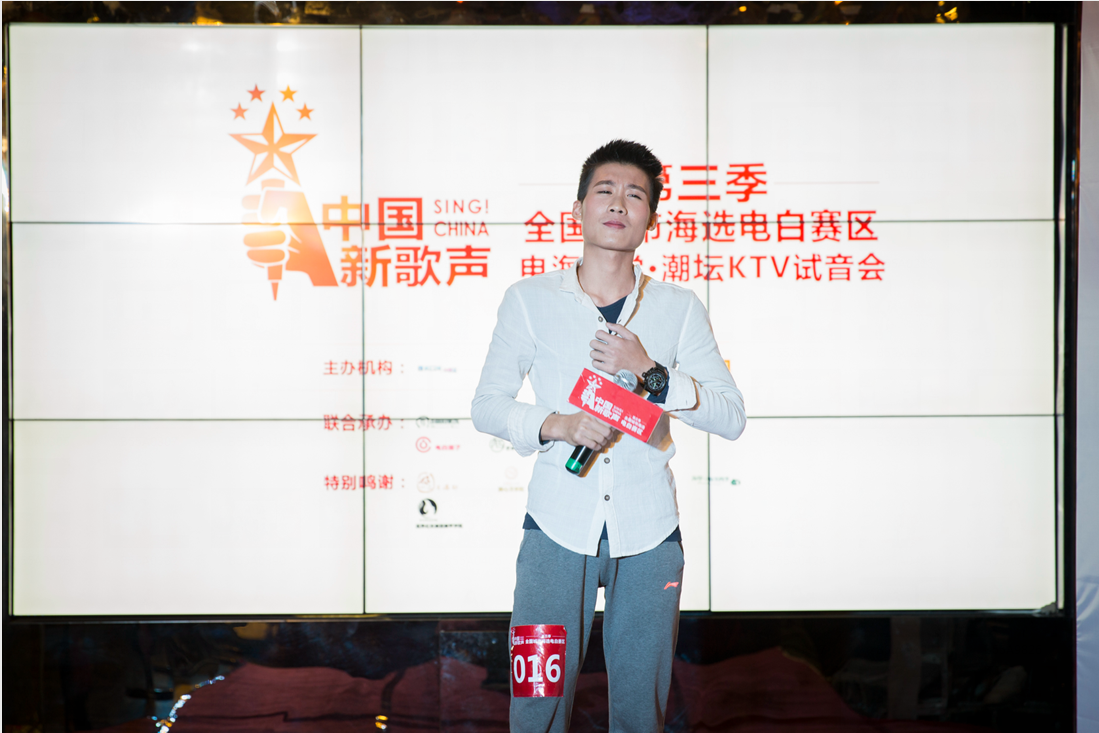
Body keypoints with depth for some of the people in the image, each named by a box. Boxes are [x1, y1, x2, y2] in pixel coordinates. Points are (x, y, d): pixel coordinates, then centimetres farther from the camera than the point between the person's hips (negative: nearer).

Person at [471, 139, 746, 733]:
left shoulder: (679, 309, 5)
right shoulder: (529, 300, 3)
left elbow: (732, 417, 1)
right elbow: (486, 405, 6)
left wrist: (651, 372, -13)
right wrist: (554, 425, -13)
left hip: (649, 533, 1)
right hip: (556, 528, -1)